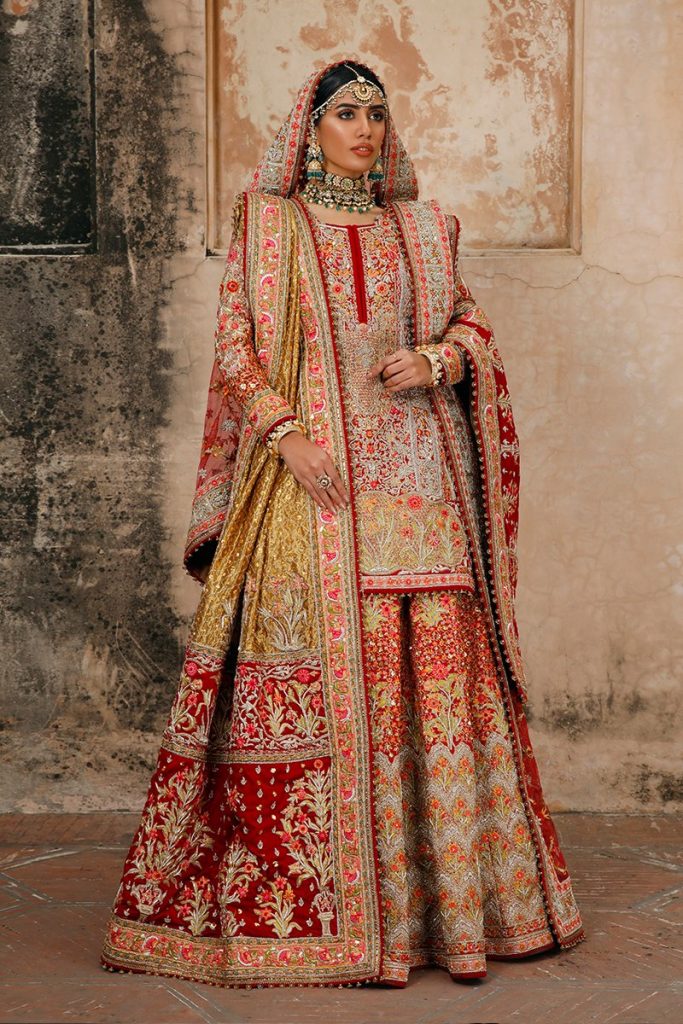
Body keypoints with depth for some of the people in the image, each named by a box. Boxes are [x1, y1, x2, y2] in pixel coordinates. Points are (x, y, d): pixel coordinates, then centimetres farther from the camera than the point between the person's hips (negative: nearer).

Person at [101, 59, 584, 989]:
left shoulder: (420, 229, 17)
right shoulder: (269, 224, 9)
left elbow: (473, 325, 18)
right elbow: (235, 343, 2)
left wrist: (435, 360, -5)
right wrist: (286, 433, -12)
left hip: (417, 476, 3)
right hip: (313, 476, -3)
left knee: (437, 672, -2)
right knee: (317, 672, -7)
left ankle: (450, 901, 4)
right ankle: (316, 907, 1)